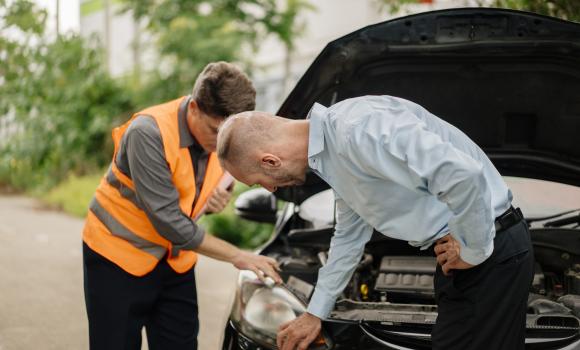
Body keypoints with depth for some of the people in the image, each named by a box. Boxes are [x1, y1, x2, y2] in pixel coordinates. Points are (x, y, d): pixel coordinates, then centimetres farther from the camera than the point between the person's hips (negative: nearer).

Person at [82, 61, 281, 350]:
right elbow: (168, 221, -28)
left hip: (175, 259, 6)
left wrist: (216, 200, -14)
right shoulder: (148, 133, -28)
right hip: (118, 254, -5)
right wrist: (237, 256, -23)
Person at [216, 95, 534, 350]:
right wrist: (315, 312, 30)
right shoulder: (332, 151, 9)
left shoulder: (358, 129, -25)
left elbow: (464, 174, -33)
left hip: (493, 251, -10)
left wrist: (474, 250, -17)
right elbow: (350, 235, 24)